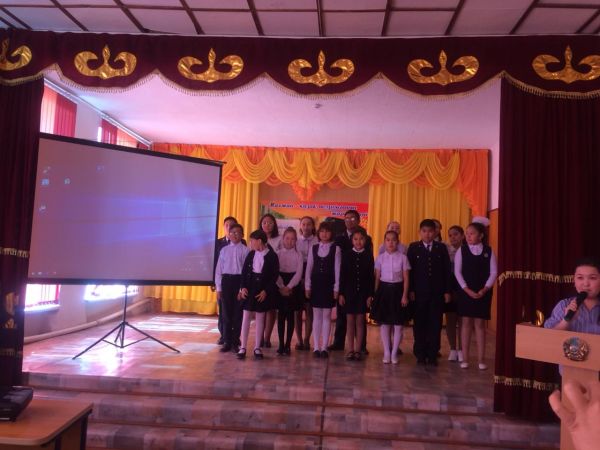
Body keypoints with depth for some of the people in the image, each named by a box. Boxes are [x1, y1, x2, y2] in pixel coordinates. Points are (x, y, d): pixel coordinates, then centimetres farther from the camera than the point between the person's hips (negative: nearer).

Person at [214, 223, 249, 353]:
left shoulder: (245, 250, -1)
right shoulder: (224, 250, 8)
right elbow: (219, 270, 8)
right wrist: (218, 288, 4)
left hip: (239, 281, -2)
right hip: (226, 281, 3)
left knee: (237, 313, 4)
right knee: (226, 313, 8)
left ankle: (235, 342, 17)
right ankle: (227, 342, 19)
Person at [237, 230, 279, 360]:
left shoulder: (272, 256, -6)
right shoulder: (251, 254, 5)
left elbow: (274, 276, -7)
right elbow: (244, 271, 6)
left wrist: (266, 291, -13)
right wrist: (243, 287, -6)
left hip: (263, 290, -3)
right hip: (249, 288, 3)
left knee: (260, 318, 6)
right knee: (246, 317, 3)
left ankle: (257, 347, 16)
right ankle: (243, 347, 9)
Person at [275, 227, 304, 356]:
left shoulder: (298, 255, 2)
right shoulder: (278, 254, 2)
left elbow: (299, 273, -5)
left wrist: (289, 287, -14)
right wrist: (282, 287, -12)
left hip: (293, 287, 0)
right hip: (280, 287, 0)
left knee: (291, 316, 3)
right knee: (281, 316, 2)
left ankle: (287, 345, 9)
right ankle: (281, 344, 8)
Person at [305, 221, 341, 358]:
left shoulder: (336, 249, -2)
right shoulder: (314, 248, 6)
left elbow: (337, 269, -3)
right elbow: (309, 268, 6)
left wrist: (336, 288, -7)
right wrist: (307, 286, 1)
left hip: (328, 285, -2)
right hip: (315, 284, 2)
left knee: (326, 316, 3)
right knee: (316, 316, 6)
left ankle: (324, 347, 10)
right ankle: (316, 347, 12)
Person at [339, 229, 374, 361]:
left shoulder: (368, 256, 1)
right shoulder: (346, 255, 1)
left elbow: (371, 277, 0)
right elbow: (342, 275, 0)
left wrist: (370, 295, -5)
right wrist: (341, 293, -4)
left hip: (363, 292, 0)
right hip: (349, 292, 0)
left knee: (360, 321, 6)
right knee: (350, 321, 5)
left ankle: (357, 350, 13)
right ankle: (350, 350, 13)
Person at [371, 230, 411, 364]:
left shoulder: (402, 257, -2)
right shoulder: (380, 258, 2)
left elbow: (406, 278, -1)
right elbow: (377, 277, 5)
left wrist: (404, 295, -6)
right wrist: (375, 294, 2)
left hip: (397, 290, -1)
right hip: (384, 290, 1)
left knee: (398, 324, 4)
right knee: (384, 323, 6)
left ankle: (394, 353, 17)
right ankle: (386, 353, 17)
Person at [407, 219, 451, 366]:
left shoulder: (441, 248, 7)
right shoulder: (413, 247, 4)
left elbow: (446, 270, 5)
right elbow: (409, 270, 1)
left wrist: (447, 291, 0)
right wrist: (410, 290, -5)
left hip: (437, 292, 1)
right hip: (419, 292, -1)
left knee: (435, 324, 3)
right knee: (419, 324, 5)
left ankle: (432, 354, 13)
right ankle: (420, 354, 15)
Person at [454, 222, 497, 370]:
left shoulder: (489, 251, 0)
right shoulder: (461, 250, 0)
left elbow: (493, 272, -2)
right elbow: (457, 272, -3)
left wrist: (484, 289, -12)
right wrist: (467, 289, -12)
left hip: (483, 293, 0)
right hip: (465, 292, 0)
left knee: (480, 324, 4)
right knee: (466, 323, 3)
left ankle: (481, 359, 10)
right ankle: (465, 359, 9)